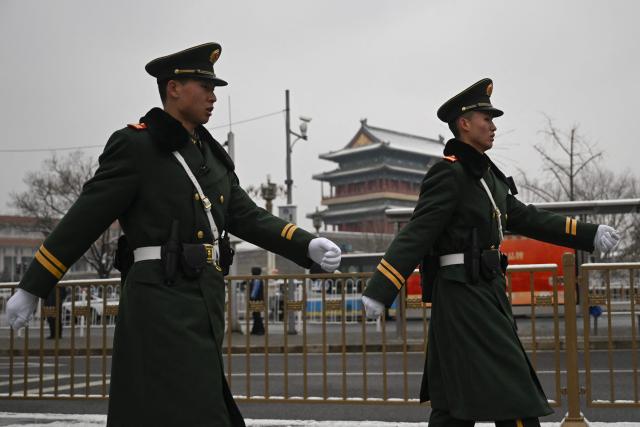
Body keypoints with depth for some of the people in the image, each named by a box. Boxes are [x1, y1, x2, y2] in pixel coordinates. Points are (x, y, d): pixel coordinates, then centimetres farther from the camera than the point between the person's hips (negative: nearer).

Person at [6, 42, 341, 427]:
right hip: (161, 300, -7)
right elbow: (84, 219, -7)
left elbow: (247, 217, 14)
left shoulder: (212, 154, 17)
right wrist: (31, 289, -5)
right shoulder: (135, 145, -6)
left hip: (207, 300, 8)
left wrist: (308, 246, 0)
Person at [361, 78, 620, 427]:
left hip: (486, 292, 9)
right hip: (463, 295, -9)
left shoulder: (487, 174, 15)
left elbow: (525, 218, 22)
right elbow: (416, 234, -20)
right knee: (512, 395, -5)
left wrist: (589, 235, 24)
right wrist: (378, 292, -26)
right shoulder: (448, 174, -13)